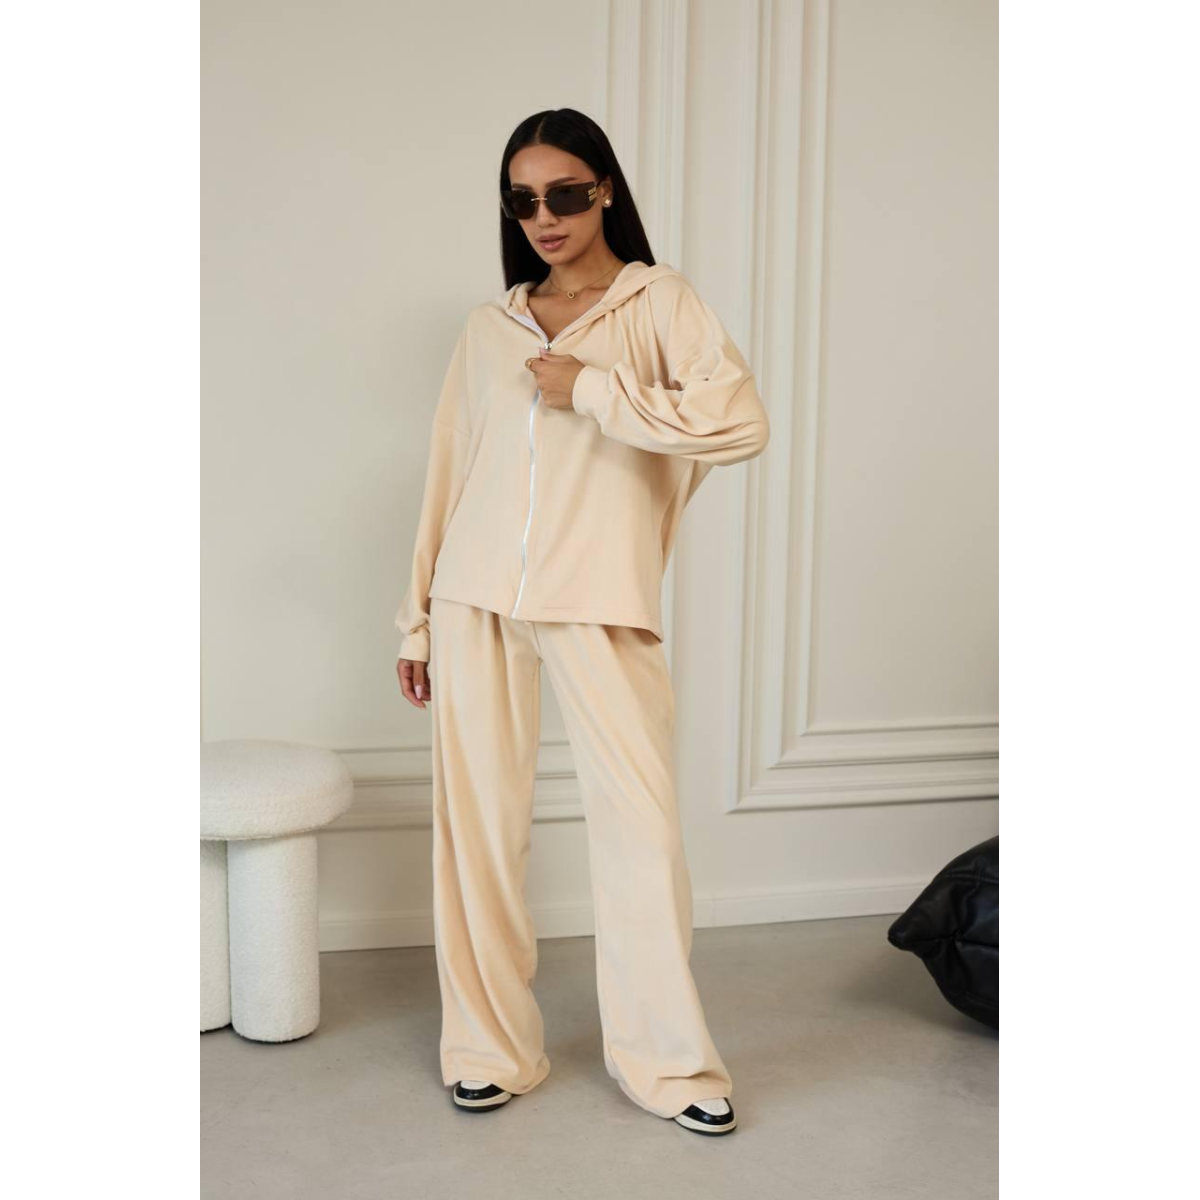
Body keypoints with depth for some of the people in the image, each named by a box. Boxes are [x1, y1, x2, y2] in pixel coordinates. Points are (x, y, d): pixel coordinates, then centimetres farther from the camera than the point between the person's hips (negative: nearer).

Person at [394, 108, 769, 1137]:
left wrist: (592, 389, -12)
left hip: (600, 600, -3)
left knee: (642, 817, -2)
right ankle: (491, 1048, 19)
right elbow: (451, 470, 14)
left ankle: (665, 1058, 13)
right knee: (479, 819, 5)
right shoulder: (489, 324, 12)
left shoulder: (658, 300, 2)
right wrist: (419, 617, 13)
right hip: (479, 598, 3)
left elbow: (742, 421, -14)